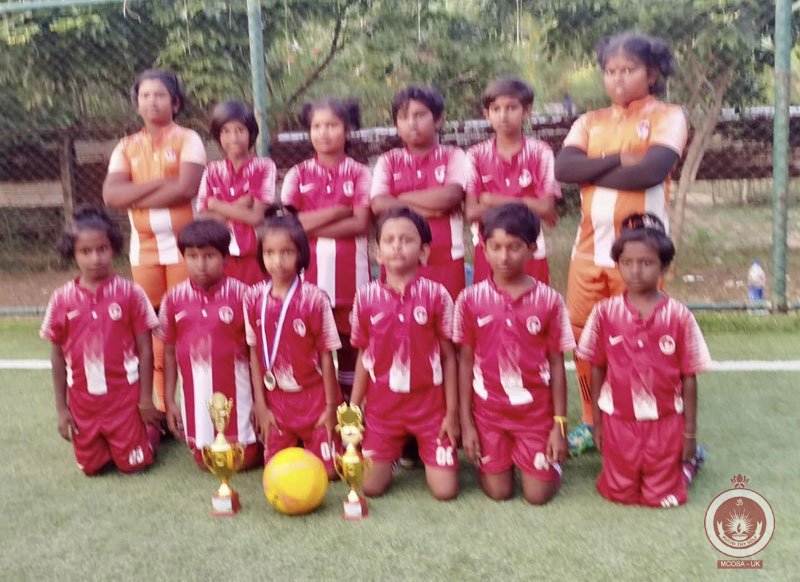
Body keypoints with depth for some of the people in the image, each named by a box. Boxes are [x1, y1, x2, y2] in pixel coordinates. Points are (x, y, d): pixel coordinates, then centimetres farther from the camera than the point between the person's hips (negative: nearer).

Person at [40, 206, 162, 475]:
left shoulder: (130, 293, -11)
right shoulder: (62, 299, -5)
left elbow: (145, 350, -7)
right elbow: (57, 356, 2)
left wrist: (146, 400, -7)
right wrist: (61, 408, 2)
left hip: (125, 397, -2)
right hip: (83, 402, 3)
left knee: (133, 464, 6)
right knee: (90, 467, 12)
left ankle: (153, 427, 34)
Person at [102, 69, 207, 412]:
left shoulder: (187, 140, 0)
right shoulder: (127, 147, 11)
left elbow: (185, 188, -16)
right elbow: (111, 195, -4)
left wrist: (135, 198, -8)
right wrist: (159, 182, -13)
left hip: (184, 244, -4)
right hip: (143, 247, 4)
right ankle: (161, 407, 16)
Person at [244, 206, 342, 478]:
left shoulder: (315, 298, -16)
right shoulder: (254, 297, -6)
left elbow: (326, 355, -10)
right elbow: (254, 353, 0)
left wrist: (330, 406, -7)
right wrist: (260, 404, 0)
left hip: (314, 398, -2)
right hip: (275, 400, 3)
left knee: (327, 471, 2)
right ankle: (294, 447, 41)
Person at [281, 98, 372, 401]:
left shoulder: (359, 174, 6)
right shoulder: (298, 174, 9)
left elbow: (360, 224, -6)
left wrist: (310, 225, -9)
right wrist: (339, 210, -8)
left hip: (350, 272, -1)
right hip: (309, 271, 1)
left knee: (350, 340, 2)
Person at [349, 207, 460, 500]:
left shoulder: (436, 295, -9)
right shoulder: (366, 296, -4)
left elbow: (449, 356, -4)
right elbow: (363, 356, 5)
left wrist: (452, 412, -5)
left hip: (430, 404, -1)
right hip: (382, 404, 2)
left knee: (445, 490, -3)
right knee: (371, 486, 1)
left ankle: (423, 450, 29)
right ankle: (396, 453, 33)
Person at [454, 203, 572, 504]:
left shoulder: (549, 300, -8)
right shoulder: (470, 299, -7)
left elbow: (557, 365, -3)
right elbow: (465, 362, -1)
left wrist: (559, 423, -4)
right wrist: (466, 422, -2)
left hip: (536, 410, 0)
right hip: (488, 410, 1)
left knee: (538, 494, 0)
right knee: (498, 491, 3)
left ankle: (550, 457, 31)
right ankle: (491, 457, 35)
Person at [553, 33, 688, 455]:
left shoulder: (668, 116, 2)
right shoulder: (589, 122, 14)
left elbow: (651, 171, -15)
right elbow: (563, 168, -4)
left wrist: (591, 172, -5)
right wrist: (619, 160, -12)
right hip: (589, 248, 4)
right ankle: (592, 421, 25)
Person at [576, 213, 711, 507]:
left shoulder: (679, 316, -11)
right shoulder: (605, 312, -7)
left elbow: (688, 378, -4)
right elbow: (597, 370, 2)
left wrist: (690, 433, -1)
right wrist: (597, 422, 5)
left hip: (665, 422, -1)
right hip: (618, 421, 1)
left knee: (663, 498, 7)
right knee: (620, 494, 10)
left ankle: (686, 461, 35)